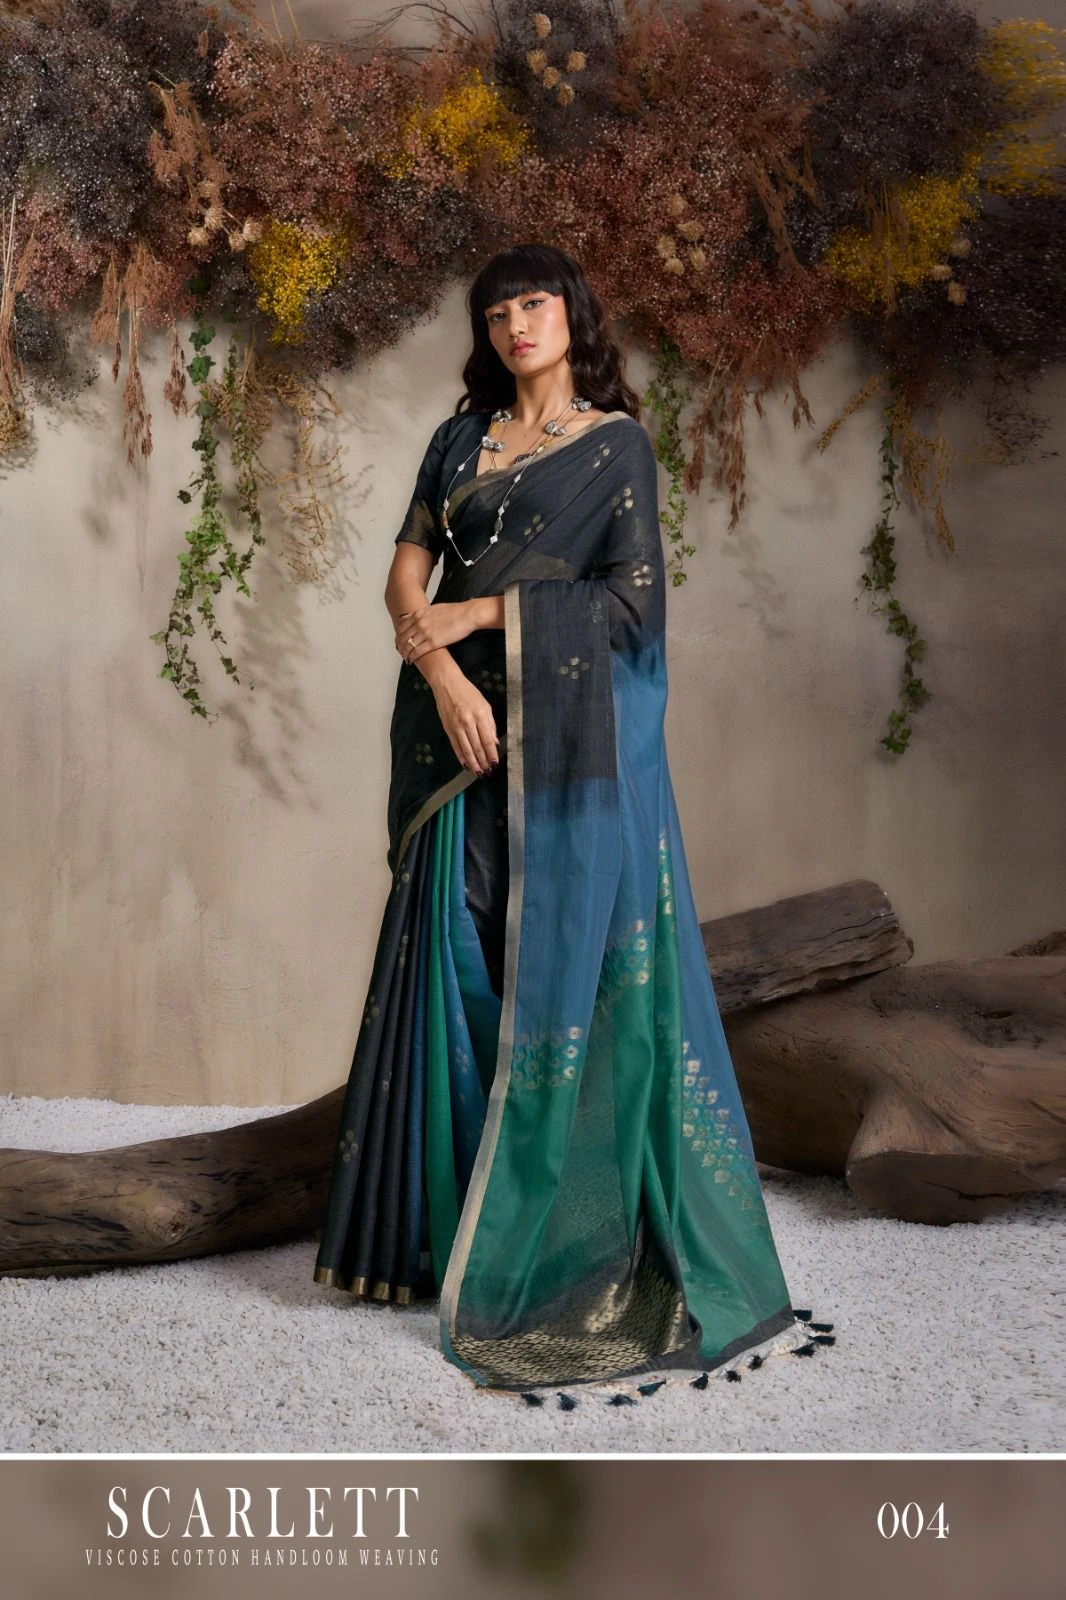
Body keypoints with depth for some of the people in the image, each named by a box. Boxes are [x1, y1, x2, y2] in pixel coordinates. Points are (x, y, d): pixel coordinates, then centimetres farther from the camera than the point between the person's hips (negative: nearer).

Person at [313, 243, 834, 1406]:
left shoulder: (617, 444, 5)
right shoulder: (460, 440, 16)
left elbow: (633, 597, -6)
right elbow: (405, 576, 6)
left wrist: (483, 611, -8)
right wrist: (440, 668, -13)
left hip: (575, 737, -4)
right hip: (469, 726, 4)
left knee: (570, 963, -5)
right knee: (460, 959, 4)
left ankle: (572, 1228, 5)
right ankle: (454, 1212, 16)